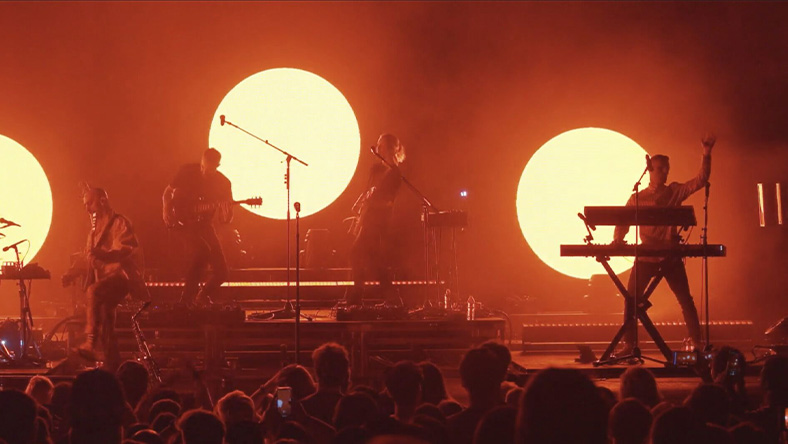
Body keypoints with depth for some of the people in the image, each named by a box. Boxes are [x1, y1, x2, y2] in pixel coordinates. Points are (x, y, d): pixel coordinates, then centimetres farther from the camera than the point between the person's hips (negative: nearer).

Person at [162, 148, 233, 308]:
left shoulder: (223, 183, -3)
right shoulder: (187, 171, -8)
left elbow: (225, 220, -1)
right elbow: (168, 192, 6)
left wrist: (226, 212, -24)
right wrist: (166, 210, -10)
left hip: (204, 225, 4)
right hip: (183, 222, -4)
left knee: (221, 270, -6)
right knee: (202, 251, -31)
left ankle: (204, 296, 24)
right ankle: (187, 299, -17)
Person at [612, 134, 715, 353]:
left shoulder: (675, 192, 8)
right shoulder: (638, 198, 8)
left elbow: (701, 180, -1)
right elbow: (623, 222, 6)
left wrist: (706, 154, -12)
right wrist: (618, 239, -14)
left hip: (671, 255, 0)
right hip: (646, 255, 0)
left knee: (685, 299, -1)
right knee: (631, 298, -7)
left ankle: (695, 342, 6)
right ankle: (628, 343, -1)